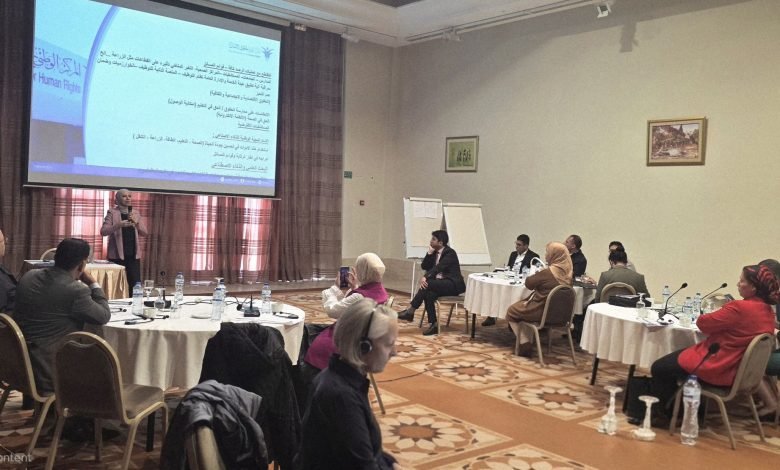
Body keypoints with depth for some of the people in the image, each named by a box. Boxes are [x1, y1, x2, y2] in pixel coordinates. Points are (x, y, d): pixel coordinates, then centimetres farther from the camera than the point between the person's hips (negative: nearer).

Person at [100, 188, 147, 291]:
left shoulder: (135, 213, 13)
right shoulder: (112, 212, 0)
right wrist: (119, 225, -25)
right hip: (117, 255, -4)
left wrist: (136, 223, -11)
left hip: (133, 255, 4)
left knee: (135, 285, -1)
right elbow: (103, 232, -10)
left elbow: (144, 233, 8)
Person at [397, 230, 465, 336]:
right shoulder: (434, 253, 14)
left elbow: (439, 267, -24)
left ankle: (410, 311, -21)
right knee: (429, 294, -28)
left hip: (453, 284, -7)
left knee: (427, 284, -29)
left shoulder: (450, 253, -10)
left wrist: (425, 277, -36)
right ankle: (434, 325, -26)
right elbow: (424, 267, 11)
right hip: (440, 283, 7)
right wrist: (429, 253, -2)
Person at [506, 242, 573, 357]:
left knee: (511, 311, 17)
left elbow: (528, 283, -8)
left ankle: (525, 343, 15)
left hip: (542, 311, -8)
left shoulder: (547, 272, -24)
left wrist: (534, 273, 8)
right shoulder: (567, 272, -1)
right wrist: (539, 274, 3)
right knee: (525, 306, 33)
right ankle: (527, 343, 27)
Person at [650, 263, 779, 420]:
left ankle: (657, 414, 20)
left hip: (717, 370, -10)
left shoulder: (739, 308, -26)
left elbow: (702, 323, -17)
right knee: (674, 359, 24)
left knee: (659, 368, 3)